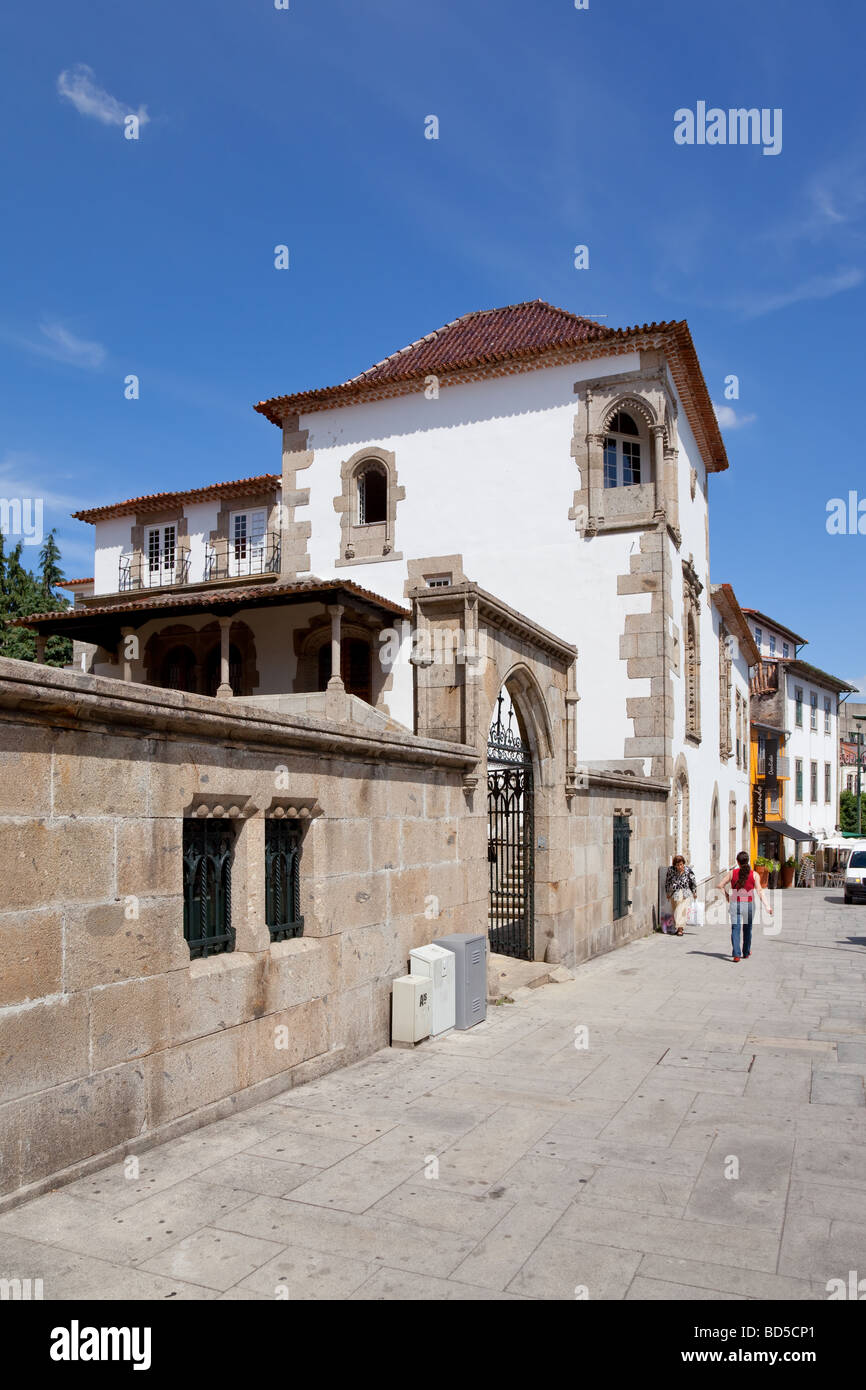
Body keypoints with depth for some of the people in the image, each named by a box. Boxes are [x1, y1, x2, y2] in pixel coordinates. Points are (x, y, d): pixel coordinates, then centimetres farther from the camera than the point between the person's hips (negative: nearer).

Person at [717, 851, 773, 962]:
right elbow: (760, 891, -12)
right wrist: (768, 906, -14)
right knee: (747, 929, 18)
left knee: (735, 929, -2)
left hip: (735, 904, -1)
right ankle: (746, 953, 31)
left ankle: (736, 954, -16)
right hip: (749, 904, 1)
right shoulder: (754, 874, -4)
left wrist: (726, 896, 12)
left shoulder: (732, 873, -2)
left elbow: (720, 885, -4)